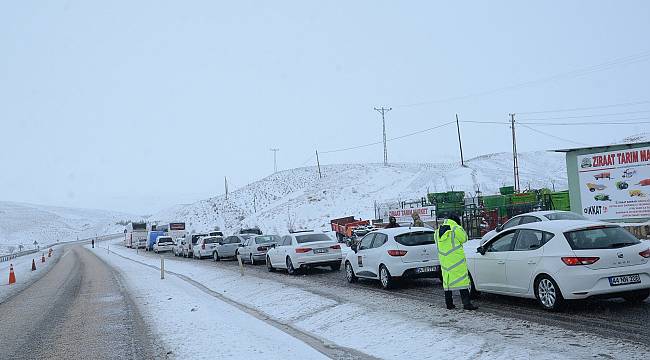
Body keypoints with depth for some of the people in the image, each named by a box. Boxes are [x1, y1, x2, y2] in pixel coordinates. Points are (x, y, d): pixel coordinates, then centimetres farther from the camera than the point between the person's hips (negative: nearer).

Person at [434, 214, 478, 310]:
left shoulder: (437, 232, 11)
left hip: (444, 261, 6)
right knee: (462, 280, -4)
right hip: (457, 259, -6)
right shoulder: (456, 229, -9)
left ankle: (449, 303, 14)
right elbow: (464, 239, 2)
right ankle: (466, 303, -8)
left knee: (447, 280, 12)